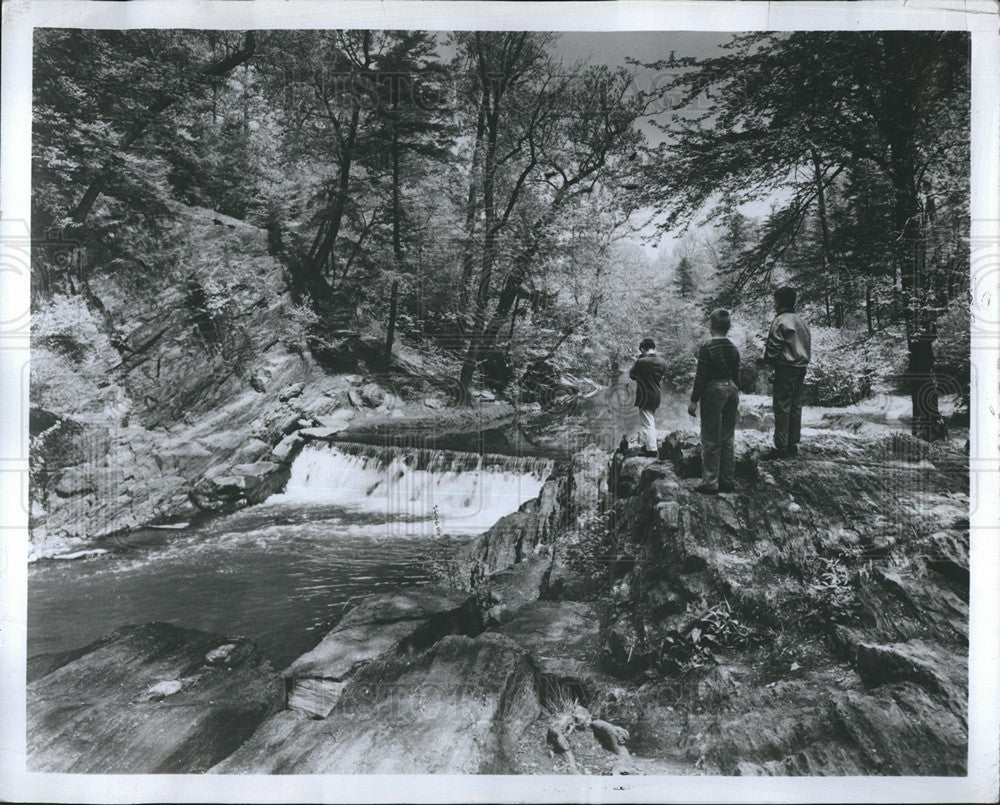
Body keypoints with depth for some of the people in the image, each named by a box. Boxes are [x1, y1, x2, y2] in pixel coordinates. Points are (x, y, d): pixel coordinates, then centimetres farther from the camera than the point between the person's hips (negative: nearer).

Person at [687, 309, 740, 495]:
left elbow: (701, 376, -14)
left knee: (711, 440, -1)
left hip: (713, 391, -6)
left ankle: (710, 483, 2)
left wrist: (694, 401, -9)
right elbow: (736, 374, 11)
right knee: (727, 438, 13)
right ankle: (727, 480, 19)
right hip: (731, 389, 6)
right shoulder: (734, 349, 5)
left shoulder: (707, 347, -13)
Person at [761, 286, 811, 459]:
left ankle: (780, 447, -8)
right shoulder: (801, 321, 15)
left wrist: (769, 362, 2)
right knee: (796, 405, 11)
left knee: (782, 406, -7)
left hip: (785, 368, -8)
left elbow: (773, 347, -14)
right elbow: (807, 344, 18)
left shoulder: (780, 321, -11)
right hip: (801, 367, 8)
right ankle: (793, 444, 15)